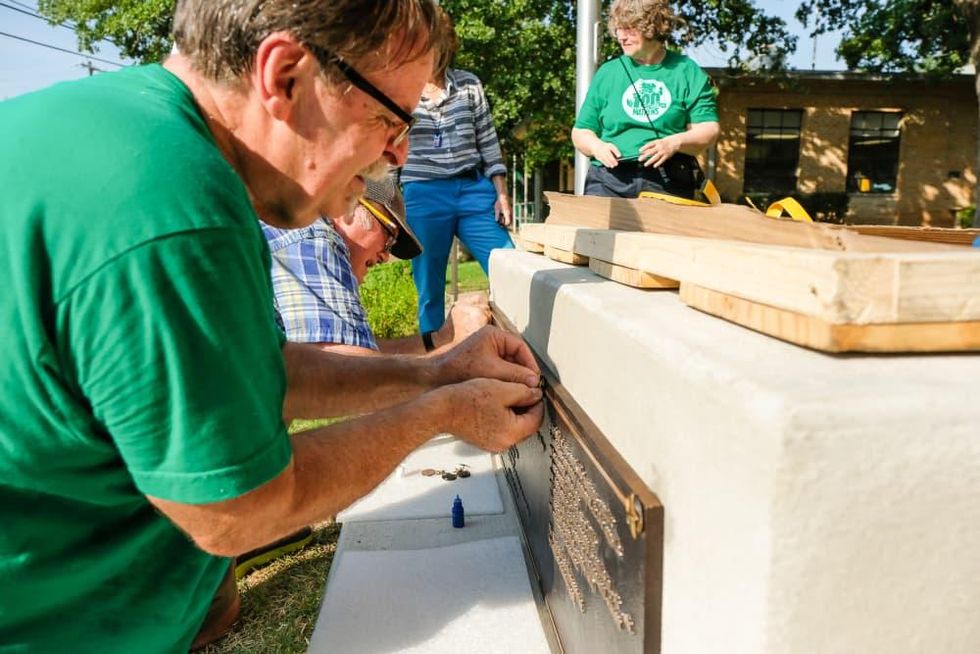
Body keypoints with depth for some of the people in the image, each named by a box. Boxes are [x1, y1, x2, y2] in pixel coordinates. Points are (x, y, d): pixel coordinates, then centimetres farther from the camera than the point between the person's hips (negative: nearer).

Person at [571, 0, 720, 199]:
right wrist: (596, 146, -7)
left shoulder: (687, 71, 8)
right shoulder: (607, 72, 12)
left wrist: (675, 142, -16)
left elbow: (708, 129, 3)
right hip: (609, 180, 1)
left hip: (668, 183, -1)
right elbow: (581, 132, 15)